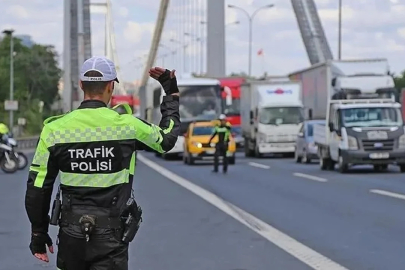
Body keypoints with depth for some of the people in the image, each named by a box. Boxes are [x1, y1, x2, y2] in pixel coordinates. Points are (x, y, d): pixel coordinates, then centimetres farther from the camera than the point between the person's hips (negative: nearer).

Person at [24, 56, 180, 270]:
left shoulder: (54, 129, -4)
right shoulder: (126, 125, -8)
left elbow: (37, 188, 0)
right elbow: (167, 139, 13)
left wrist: (38, 234, 12)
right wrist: (172, 93, 25)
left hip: (71, 235, 3)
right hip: (111, 237, -3)